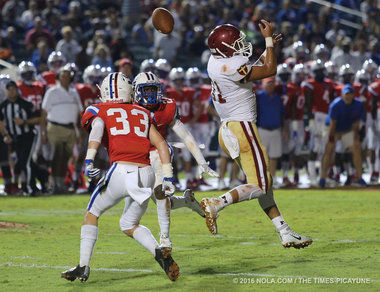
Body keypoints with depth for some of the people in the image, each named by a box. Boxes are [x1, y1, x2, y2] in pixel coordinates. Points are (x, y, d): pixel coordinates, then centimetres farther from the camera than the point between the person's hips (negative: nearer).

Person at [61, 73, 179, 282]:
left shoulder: (101, 111, 13)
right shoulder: (142, 114, 24)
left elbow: (97, 129, -10)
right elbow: (161, 144, 17)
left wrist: (89, 159, -23)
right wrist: (167, 178, 17)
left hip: (121, 171, -4)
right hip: (146, 174, 4)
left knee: (92, 214, 20)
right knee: (130, 226, 23)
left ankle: (83, 266, 12)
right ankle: (160, 253, -2)